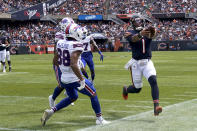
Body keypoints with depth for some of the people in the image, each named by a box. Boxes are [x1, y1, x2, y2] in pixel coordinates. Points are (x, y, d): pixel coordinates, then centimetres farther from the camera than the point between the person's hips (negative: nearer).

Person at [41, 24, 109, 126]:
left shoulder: (60, 43, 1)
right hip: (74, 79, -7)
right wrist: (82, 80, -22)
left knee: (72, 97, 29)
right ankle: (99, 119, 21)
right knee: (93, 95, 13)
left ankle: (51, 111, 17)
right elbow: (73, 65, -29)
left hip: (64, 78, 7)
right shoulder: (76, 46, -21)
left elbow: (55, 60, 11)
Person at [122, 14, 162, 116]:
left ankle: (156, 106, -28)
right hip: (136, 64, -1)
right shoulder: (130, 33, -4)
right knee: (137, 89, 9)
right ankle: (126, 89, 43)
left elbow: (152, 35, -22)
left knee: (153, 81, -22)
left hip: (148, 63, 1)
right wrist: (140, 34, -52)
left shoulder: (147, 31, 3)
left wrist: (152, 32, -48)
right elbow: (133, 39, -29)